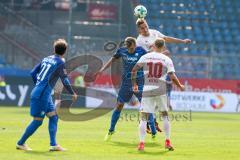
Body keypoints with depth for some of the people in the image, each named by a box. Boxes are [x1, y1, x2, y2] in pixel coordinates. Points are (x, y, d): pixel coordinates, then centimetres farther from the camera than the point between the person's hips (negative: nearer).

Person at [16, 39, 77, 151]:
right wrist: (73, 93, 1)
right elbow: (65, 81, -12)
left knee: (53, 116, 10)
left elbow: (33, 73, 14)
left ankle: (53, 144, 6)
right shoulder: (60, 63, -10)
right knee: (37, 121, 0)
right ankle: (21, 143, 9)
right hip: (42, 95, -8)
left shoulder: (46, 59, 12)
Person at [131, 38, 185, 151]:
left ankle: (141, 143, -8)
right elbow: (172, 77, -4)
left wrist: (134, 85, 14)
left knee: (144, 117, 2)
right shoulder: (167, 60, 2)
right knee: (165, 115, 16)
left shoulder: (145, 57, 4)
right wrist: (180, 86, 13)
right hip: (161, 90, 0)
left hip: (147, 90, 0)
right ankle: (167, 142, 15)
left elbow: (134, 70, 2)